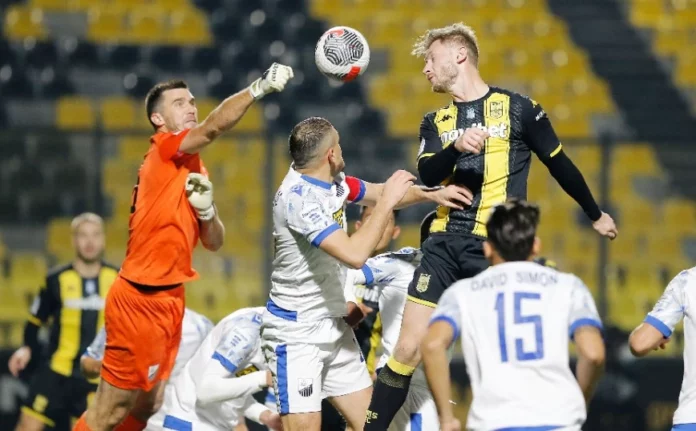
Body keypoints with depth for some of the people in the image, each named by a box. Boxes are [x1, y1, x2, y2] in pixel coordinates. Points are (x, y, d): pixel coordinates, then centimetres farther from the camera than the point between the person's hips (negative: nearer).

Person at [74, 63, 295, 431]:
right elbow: (213, 127, -28)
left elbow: (214, 242, 14)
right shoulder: (163, 151, -10)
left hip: (168, 300, 9)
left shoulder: (194, 172, 14)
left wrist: (205, 208, -5)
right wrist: (259, 87, -34)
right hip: (139, 299, -9)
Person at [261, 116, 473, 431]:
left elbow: (378, 193, 22)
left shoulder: (332, 182, 1)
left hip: (334, 326, 9)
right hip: (296, 333, -9)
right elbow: (355, 255, -31)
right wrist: (387, 202, -23)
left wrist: (432, 195, 11)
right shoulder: (298, 198, -24)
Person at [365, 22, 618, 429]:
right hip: (445, 244, 3)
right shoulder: (436, 121, 13)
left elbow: (560, 165, 11)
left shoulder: (517, 108, 2)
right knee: (409, 349, -3)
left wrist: (596, 215, 19)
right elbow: (428, 175, -5)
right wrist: (456, 146, -24)